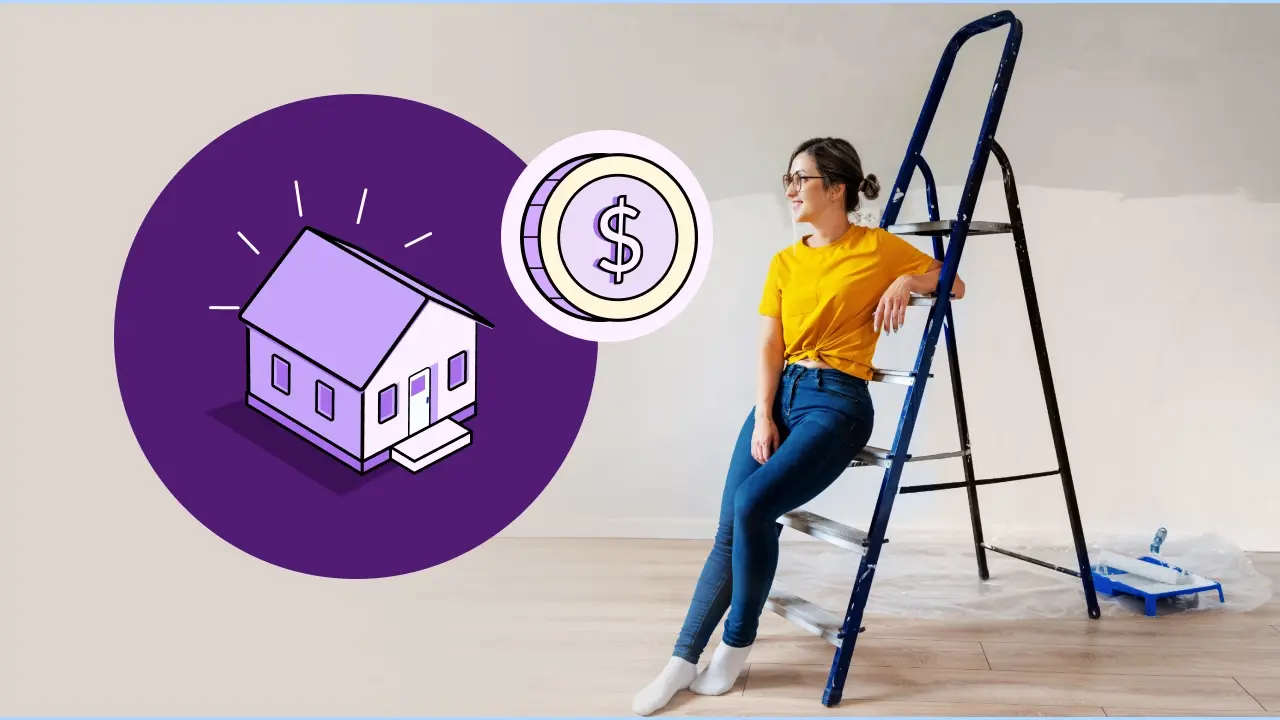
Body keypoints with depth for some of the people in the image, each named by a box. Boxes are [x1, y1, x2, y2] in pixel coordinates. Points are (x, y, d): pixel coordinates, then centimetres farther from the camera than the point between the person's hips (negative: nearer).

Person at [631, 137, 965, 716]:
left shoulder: (877, 247, 2)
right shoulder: (785, 261, 14)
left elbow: (955, 284, 11)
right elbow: (770, 347, 7)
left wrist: (906, 282, -8)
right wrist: (763, 417, -5)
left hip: (836, 403, -5)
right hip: (780, 395, 5)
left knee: (754, 504, -23)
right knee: (729, 531, -4)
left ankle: (736, 646, -3)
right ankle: (682, 661, 4)